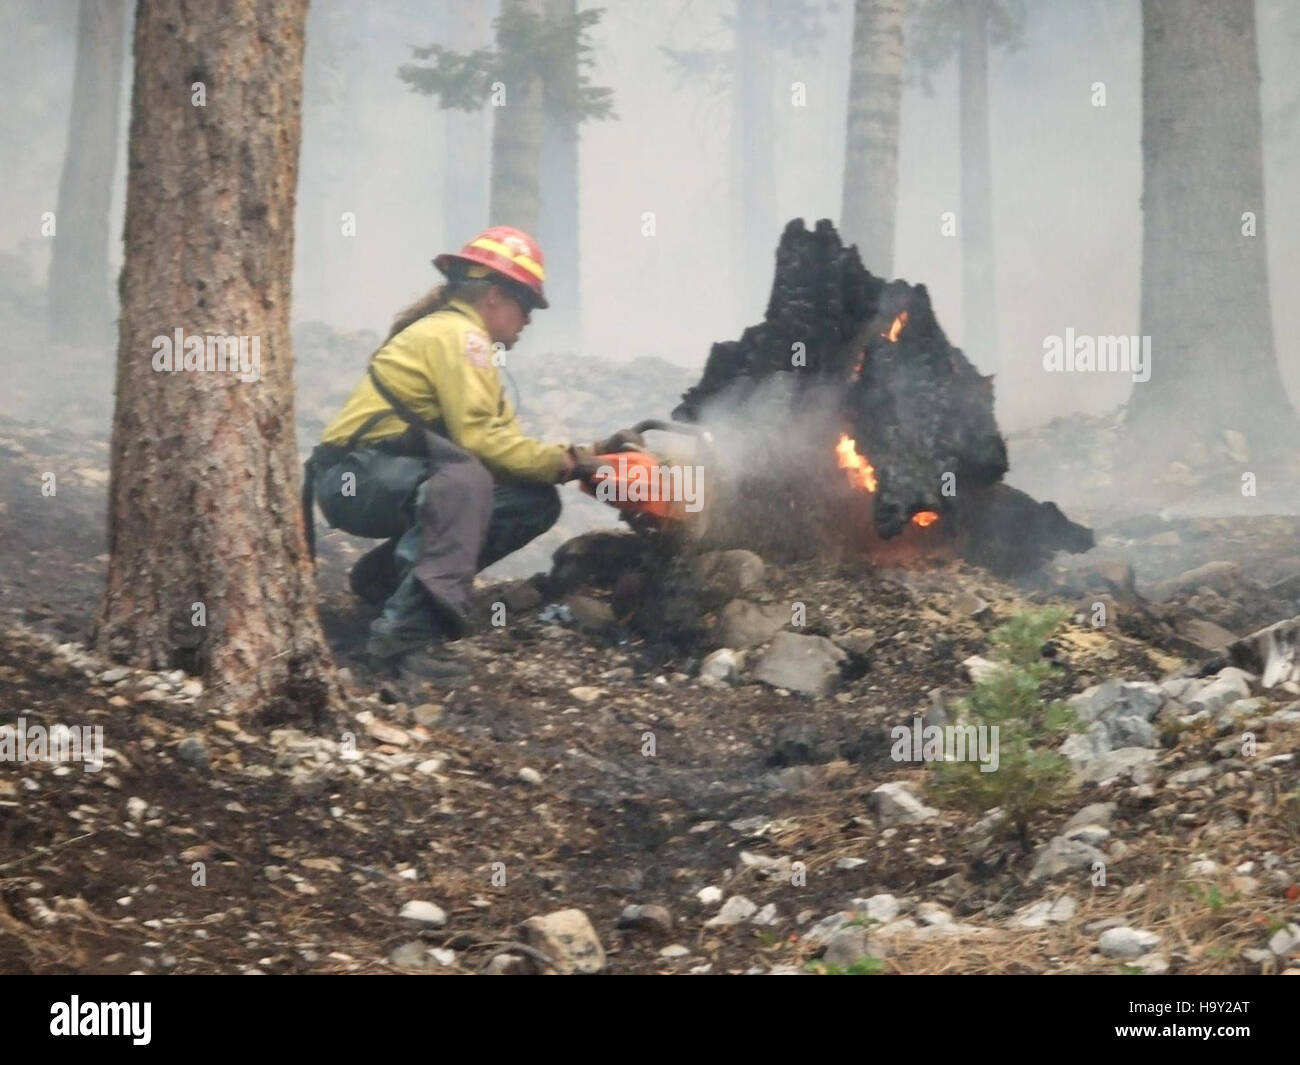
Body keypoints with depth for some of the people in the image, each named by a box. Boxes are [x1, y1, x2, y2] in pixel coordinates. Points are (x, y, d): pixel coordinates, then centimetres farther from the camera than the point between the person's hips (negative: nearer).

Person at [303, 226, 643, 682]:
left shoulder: (453, 333, 20)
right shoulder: (457, 335, -11)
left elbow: (508, 442, 14)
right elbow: (478, 438, -22)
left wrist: (591, 452, 6)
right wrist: (566, 462, -16)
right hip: (356, 475, -10)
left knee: (537, 502, 3)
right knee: (463, 475, -37)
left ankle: (387, 576, 9)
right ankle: (407, 631, -43)